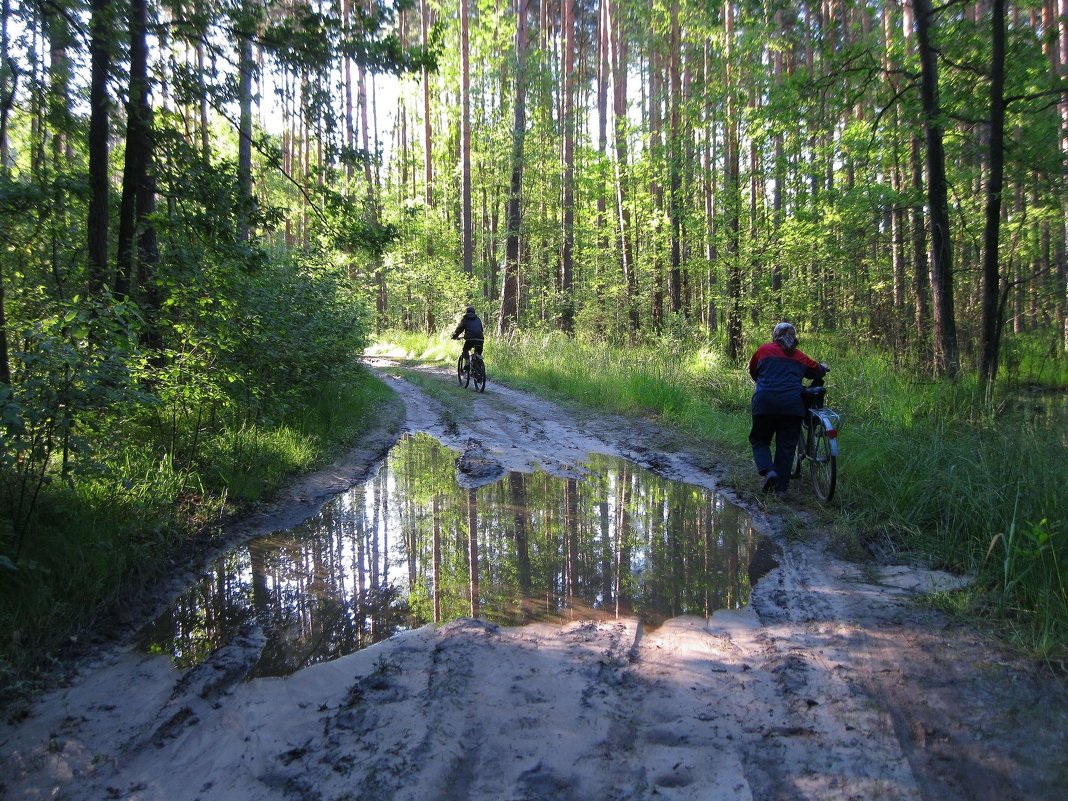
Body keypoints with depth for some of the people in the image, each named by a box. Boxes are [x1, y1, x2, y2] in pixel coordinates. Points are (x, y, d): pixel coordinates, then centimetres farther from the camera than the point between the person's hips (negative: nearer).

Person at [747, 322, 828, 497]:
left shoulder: (764, 350, 10)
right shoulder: (799, 357, 14)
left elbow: (752, 371, 21)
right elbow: (818, 371, 22)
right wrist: (823, 368, 46)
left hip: (765, 402, -1)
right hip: (792, 405, 1)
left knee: (759, 440, 13)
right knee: (786, 446, 8)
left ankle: (768, 471, -12)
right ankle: (781, 488, 8)